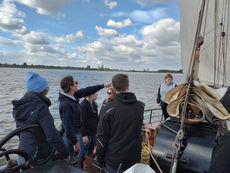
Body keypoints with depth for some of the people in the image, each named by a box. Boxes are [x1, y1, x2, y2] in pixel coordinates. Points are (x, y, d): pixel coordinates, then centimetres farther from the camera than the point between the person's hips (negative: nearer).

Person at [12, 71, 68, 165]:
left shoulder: (18, 106, -1)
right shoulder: (41, 108, -24)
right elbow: (53, 136, -26)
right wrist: (65, 153, -14)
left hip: (22, 155, 7)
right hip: (39, 159, -7)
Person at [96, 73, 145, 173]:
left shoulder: (109, 108, -17)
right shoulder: (141, 106, -7)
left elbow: (101, 137, -11)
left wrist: (100, 160, 0)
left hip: (113, 160, -2)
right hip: (134, 158, 3)